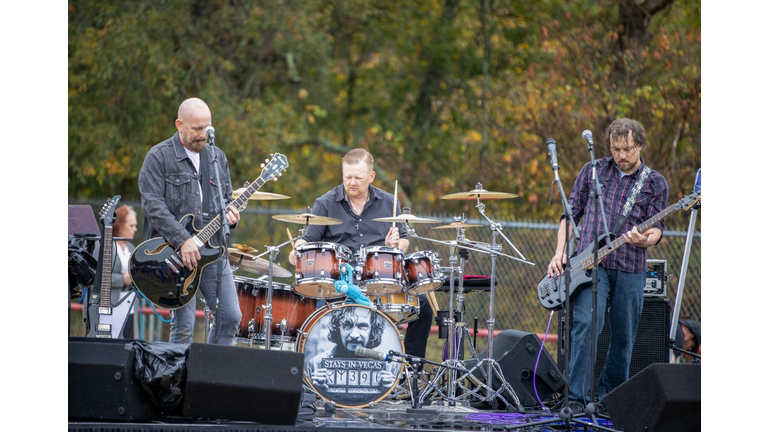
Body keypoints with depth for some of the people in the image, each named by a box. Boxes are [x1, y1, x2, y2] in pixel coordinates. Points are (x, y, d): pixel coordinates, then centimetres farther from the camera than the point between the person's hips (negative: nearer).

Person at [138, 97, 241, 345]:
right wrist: (182, 241, -21)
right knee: (184, 326, -7)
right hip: (174, 251, -5)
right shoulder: (159, 157, -5)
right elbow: (152, 204, -13)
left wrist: (229, 213, -4)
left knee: (230, 316, 1)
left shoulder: (217, 157, 14)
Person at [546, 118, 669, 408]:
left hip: (630, 269, 1)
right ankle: (577, 398, -21)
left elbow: (656, 228, 1)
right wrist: (560, 252, 1)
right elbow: (571, 213, 13)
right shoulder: (592, 171, 11)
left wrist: (644, 239, -22)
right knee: (586, 325, -20)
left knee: (623, 338, 7)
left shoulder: (655, 183, 8)